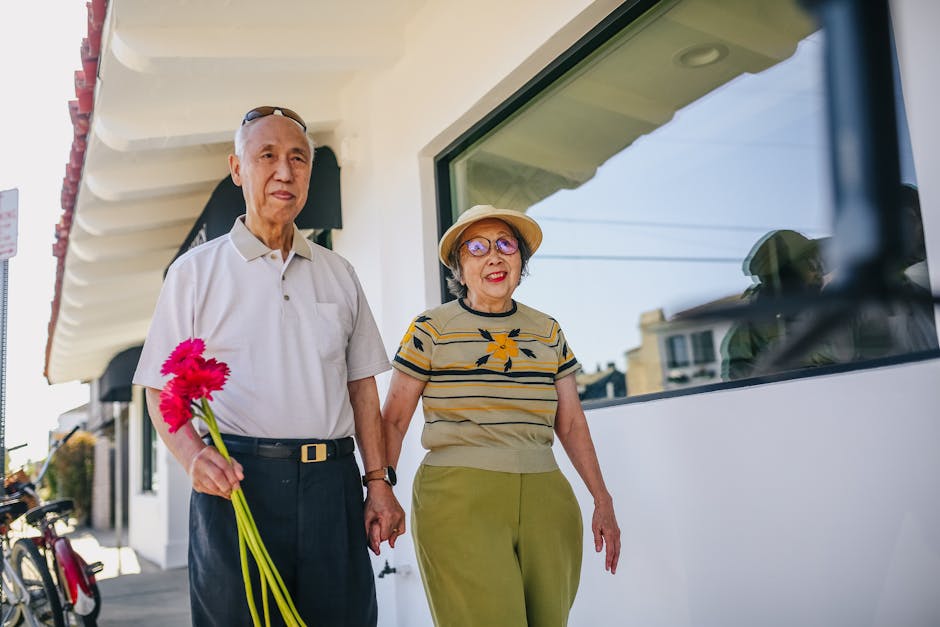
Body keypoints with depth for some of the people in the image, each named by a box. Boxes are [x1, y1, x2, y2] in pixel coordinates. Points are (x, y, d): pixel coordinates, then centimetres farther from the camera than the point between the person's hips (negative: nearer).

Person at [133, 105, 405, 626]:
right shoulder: (195, 271, 6)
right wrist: (194, 456, -16)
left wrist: (378, 481, 8)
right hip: (236, 479, -2)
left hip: (332, 481, 3)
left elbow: (360, 384, 15)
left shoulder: (338, 274, 15)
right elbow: (162, 391, 3)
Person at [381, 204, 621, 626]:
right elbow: (394, 420, 1)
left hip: (545, 501, 4)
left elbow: (571, 423, 14)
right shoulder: (432, 329, 1)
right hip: (459, 498, -4)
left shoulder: (548, 332, 11)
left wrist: (602, 502, 12)